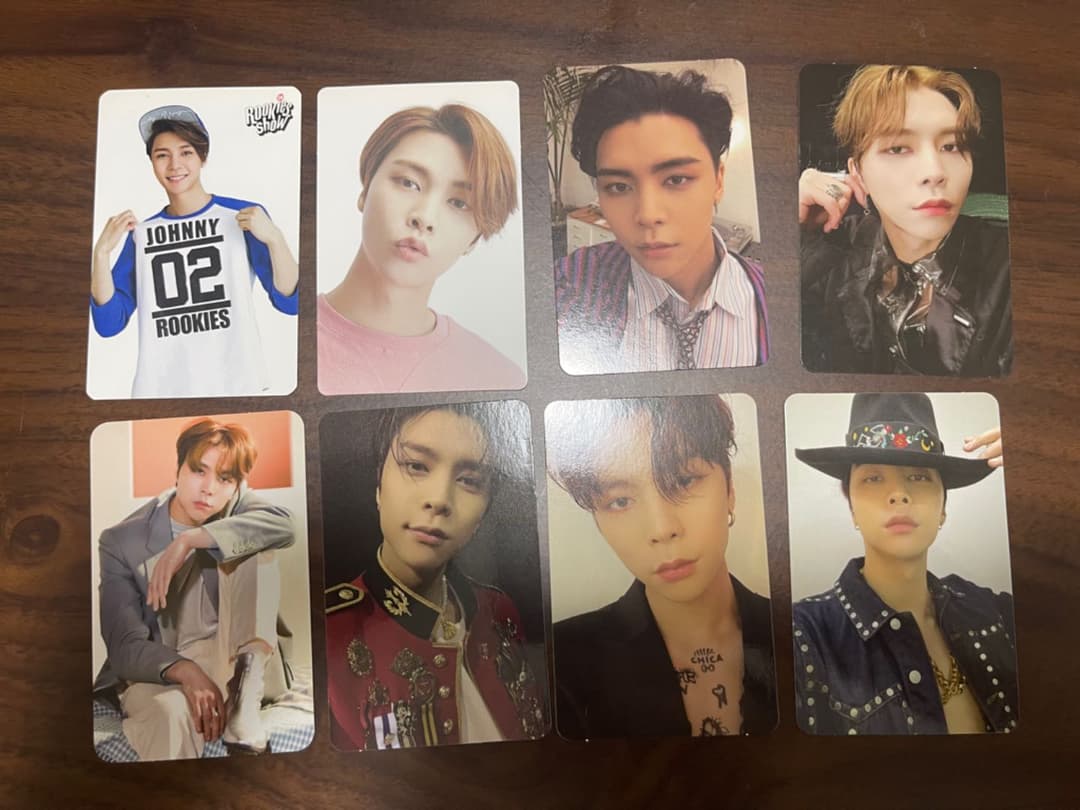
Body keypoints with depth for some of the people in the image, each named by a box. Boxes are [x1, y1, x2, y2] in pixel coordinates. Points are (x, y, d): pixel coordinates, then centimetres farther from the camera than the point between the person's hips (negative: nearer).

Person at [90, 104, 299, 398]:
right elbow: (109, 324, 3)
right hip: (160, 387, 3)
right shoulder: (141, 233, 7)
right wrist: (101, 252, -8)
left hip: (237, 383, -2)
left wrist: (274, 238, -20)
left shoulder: (245, 217, -3)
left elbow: (289, 302, -7)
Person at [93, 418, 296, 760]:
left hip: (230, 658, 4)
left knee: (255, 553, -23)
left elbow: (284, 526, -26)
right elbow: (125, 645, -14)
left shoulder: (234, 506, -2)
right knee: (172, 713, -41)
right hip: (154, 670, -3)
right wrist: (184, 671, -34)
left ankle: (244, 709, -28)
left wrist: (190, 540, -31)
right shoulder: (121, 541, -8)